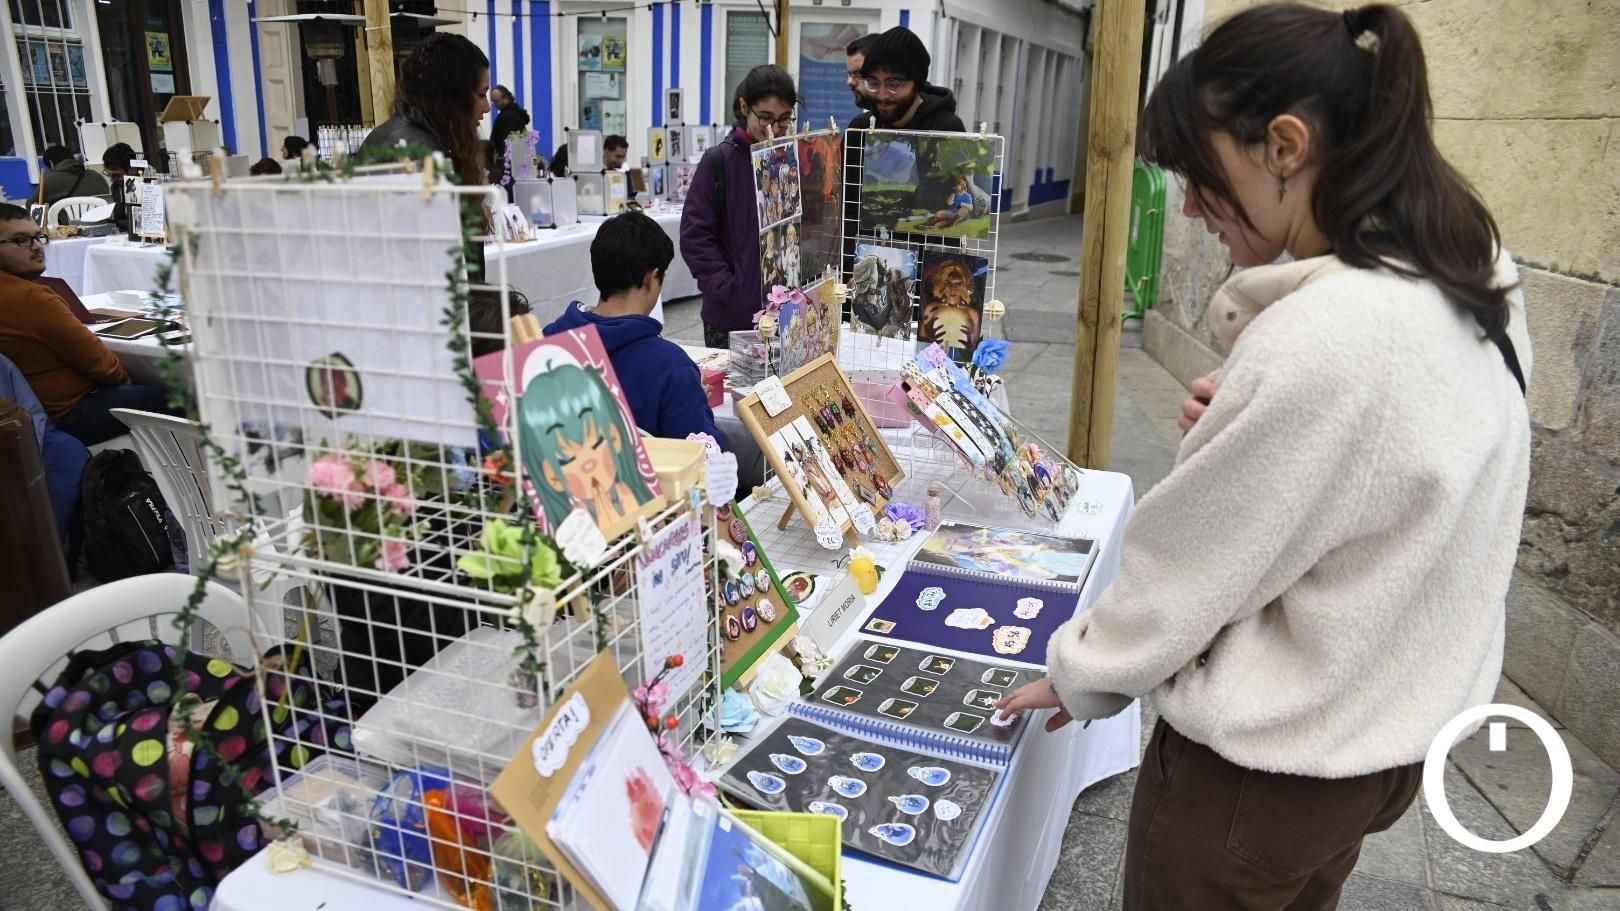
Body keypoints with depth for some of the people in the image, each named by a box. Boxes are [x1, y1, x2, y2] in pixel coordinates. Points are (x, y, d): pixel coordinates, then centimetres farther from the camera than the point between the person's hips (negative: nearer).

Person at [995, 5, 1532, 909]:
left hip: (1264, 768, -8)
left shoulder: (1318, 340, -32)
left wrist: (1078, 675, -3)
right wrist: (1241, 425, -3)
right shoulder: (1482, 290, -3)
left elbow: (1187, 565, -20)